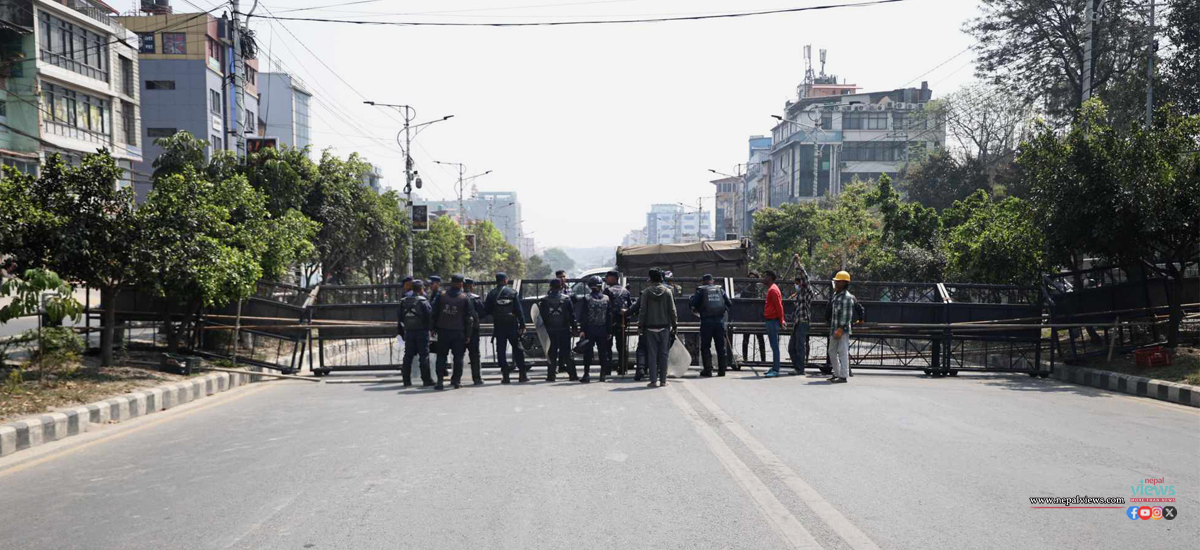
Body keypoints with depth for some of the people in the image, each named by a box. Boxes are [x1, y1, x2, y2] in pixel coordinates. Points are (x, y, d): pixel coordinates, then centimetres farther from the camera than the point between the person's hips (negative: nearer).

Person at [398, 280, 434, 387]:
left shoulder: (404, 301, 7)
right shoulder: (423, 301, -11)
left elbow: (401, 318, 10)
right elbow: (430, 316, -14)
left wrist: (402, 332, 17)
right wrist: (430, 327, 2)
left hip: (409, 331, 5)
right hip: (421, 331, -5)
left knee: (408, 356, 9)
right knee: (424, 355, 0)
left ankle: (407, 381, 11)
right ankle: (426, 380, 1)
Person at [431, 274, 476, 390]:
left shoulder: (441, 296, 1)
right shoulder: (465, 298, -4)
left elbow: (434, 313, 2)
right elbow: (469, 316, -4)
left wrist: (434, 328, 9)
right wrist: (468, 334, 1)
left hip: (443, 330, 2)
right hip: (458, 332, -2)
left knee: (441, 355, 7)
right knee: (458, 356, 7)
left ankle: (440, 381, 3)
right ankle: (456, 380, 6)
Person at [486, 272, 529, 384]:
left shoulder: (491, 294, 0)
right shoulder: (513, 293, -3)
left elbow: (486, 310, 3)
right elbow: (519, 310, -4)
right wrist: (522, 325, -1)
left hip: (498, 326, 0)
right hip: (512, 325, 0)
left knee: (501, 351, 5)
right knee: (517, 349, 8)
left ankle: (505, 376, 2)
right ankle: (523, 374, 8)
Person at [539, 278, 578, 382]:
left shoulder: (544, 300, -1)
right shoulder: (566, 299, -2)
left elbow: (541, 315, 0)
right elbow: (572, 315, -1)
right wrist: (574, 327, 6)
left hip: (550, 330, 0)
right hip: (564, 329, 0)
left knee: (552, 353, 6)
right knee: (566, 352, 5)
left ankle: (551, 375, 4)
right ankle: (572, 374, 5)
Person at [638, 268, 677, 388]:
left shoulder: (646, 292, -3)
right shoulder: (667, 292, 0)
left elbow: (642, 311, -4)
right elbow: (672, 310, 1)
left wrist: (640, 326, 2)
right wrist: (675, 324, 9)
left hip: (650, 327, -1)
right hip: (665, 327, 1)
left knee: (652, 354, 2)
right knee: (664, 353, 6)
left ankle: (654, 380, 0)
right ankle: (663, 380, 7)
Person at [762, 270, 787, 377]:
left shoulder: (773, 290, -14)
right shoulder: (771, 289, 17)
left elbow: (779, 307, -18)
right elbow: (779, 306, 21)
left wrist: (781, 322, -16)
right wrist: (781, 320, 19)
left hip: (773, 321, -10)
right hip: (770, 321, 10)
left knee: (774, 346, -9)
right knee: (774, 346, 12)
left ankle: (775, 370, -8)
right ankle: (774, 368, 18)